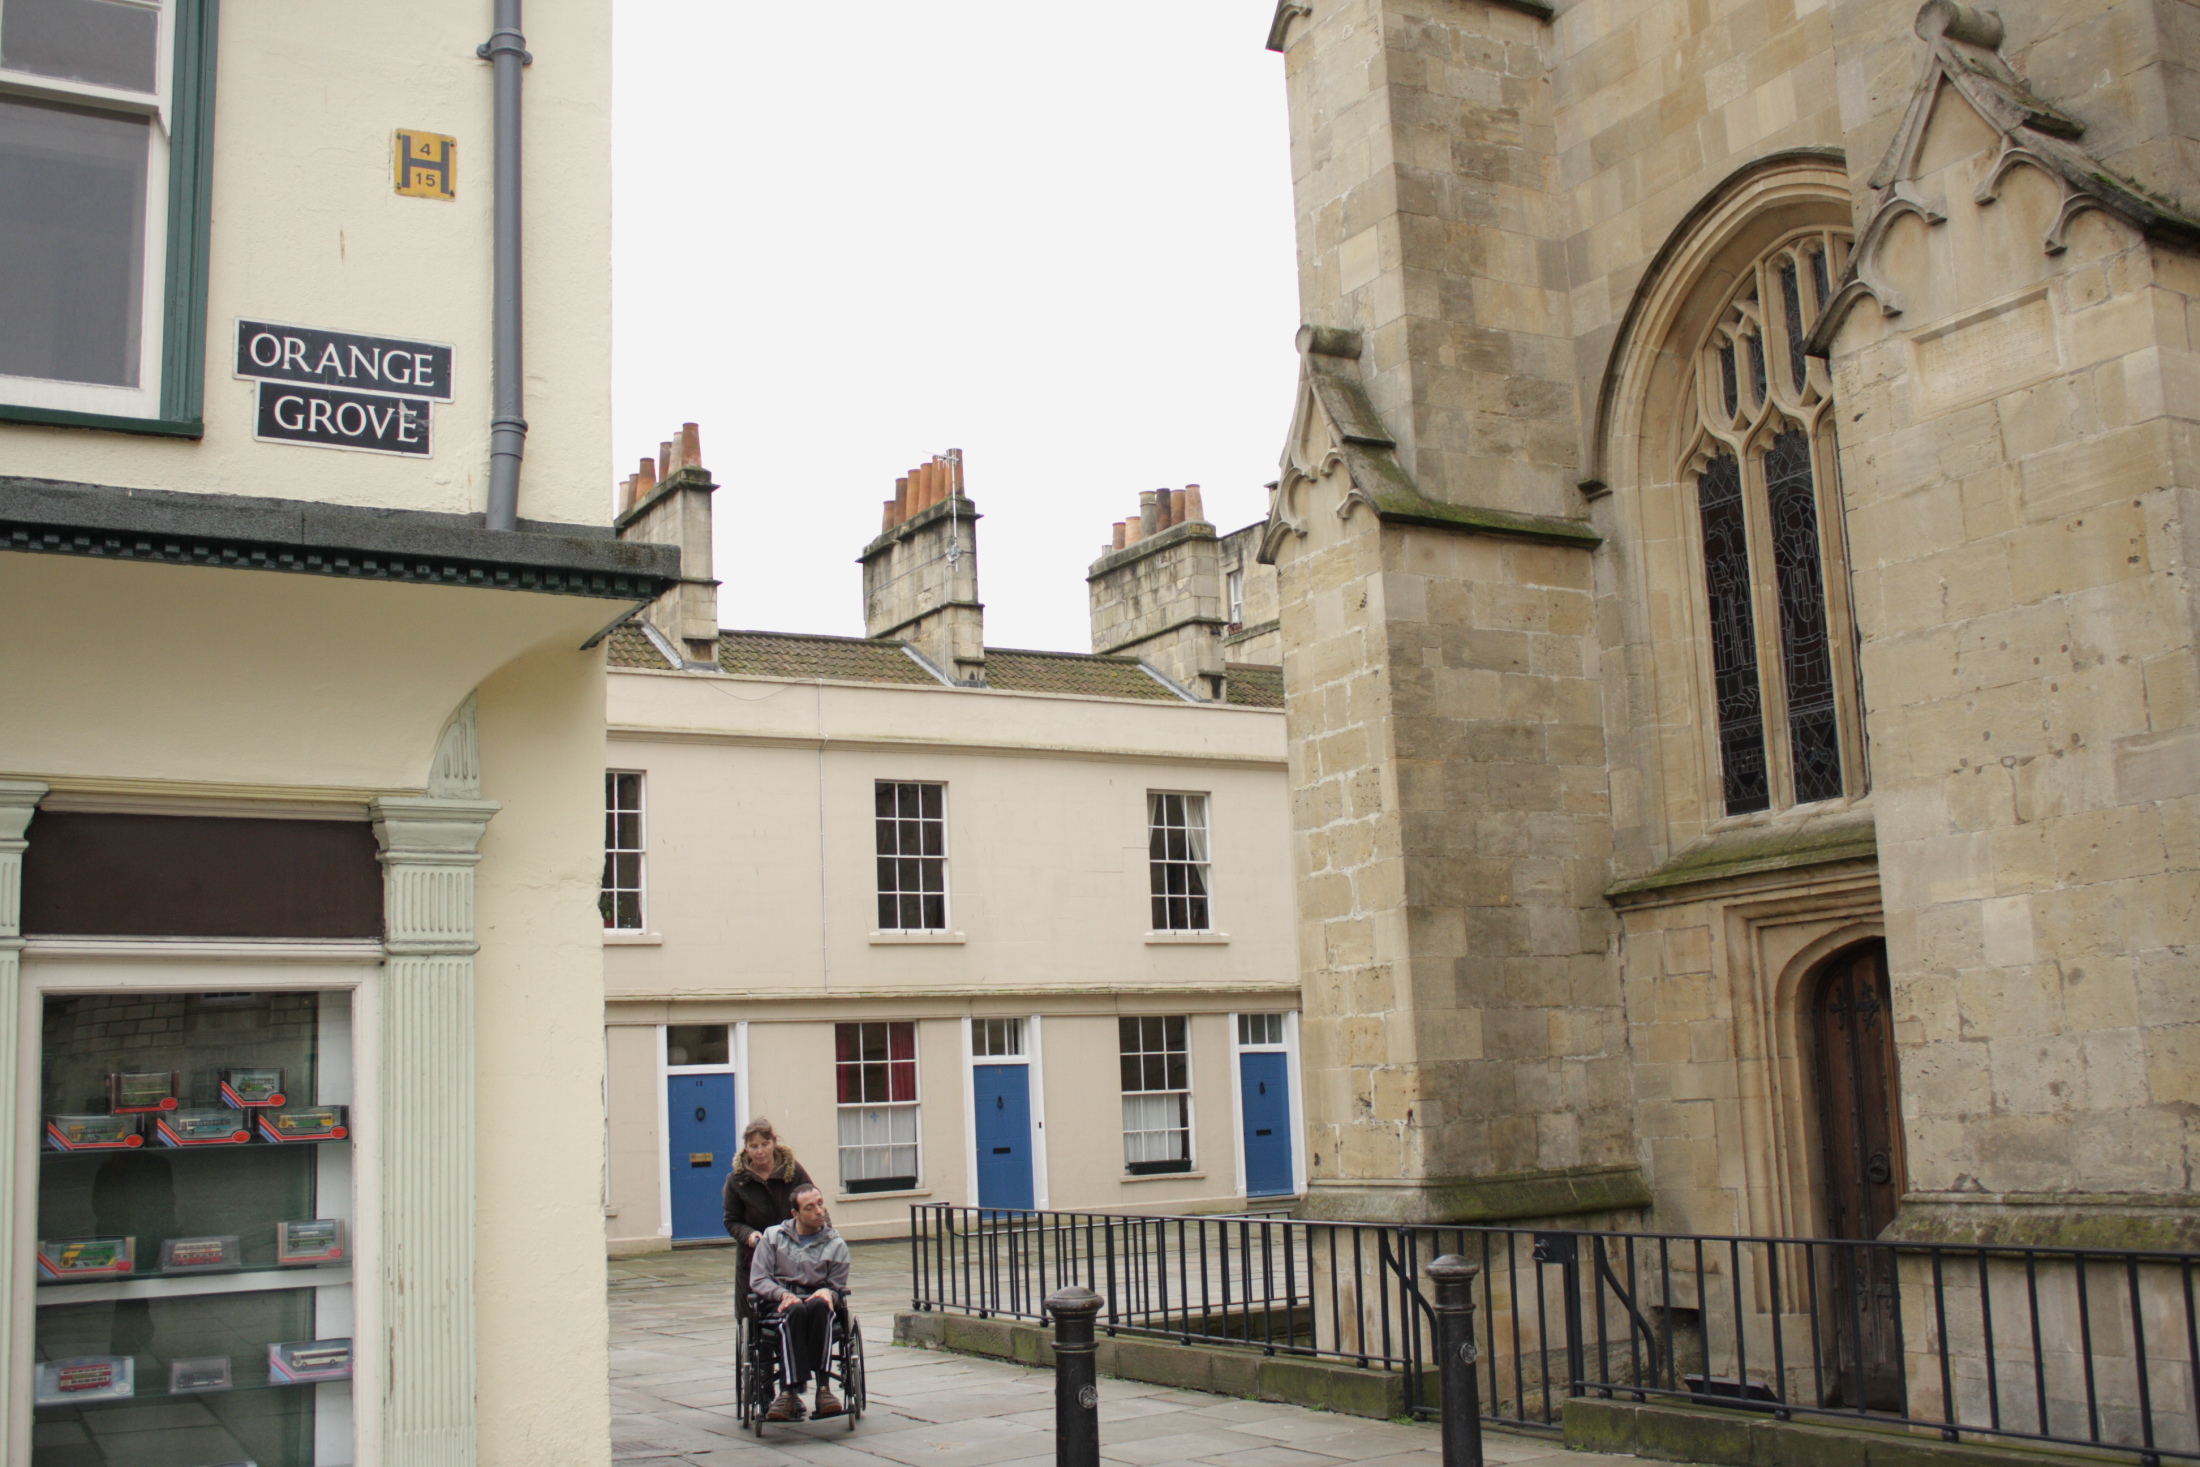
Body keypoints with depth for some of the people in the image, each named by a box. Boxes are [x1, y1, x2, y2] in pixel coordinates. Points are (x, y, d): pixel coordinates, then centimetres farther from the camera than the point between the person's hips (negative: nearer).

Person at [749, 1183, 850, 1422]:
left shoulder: (836, 1244, 15)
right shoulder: (773, 1236, 15)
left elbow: (838, 1288, 12)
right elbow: (758, 1280, 6)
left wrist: (827, 1293, -13)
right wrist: (783, 1294, -14)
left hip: (818, 1302, 1)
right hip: (778, 1304, -1)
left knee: (820, 1305, -38)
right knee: (796, 1311, -38)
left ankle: (823, 1387, -44)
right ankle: (790, 1391, -48)